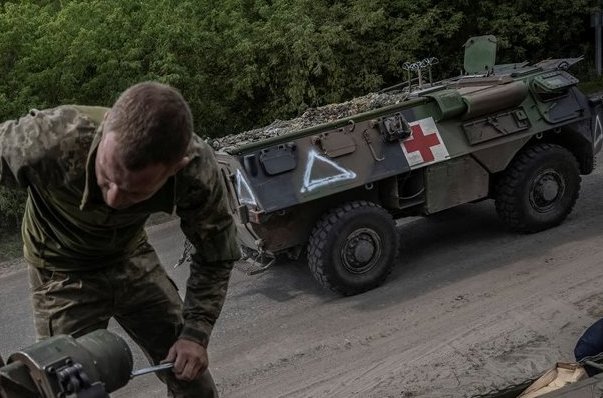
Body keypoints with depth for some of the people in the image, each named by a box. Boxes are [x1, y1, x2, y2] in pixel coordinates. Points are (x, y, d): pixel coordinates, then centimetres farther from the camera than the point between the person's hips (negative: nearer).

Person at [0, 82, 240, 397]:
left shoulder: (197, 170, -29)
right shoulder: (49, 139, -38)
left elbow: (215, 256, -11)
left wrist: (196, 334, -19)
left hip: (132, 256, 2)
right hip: (63, 272, -2)